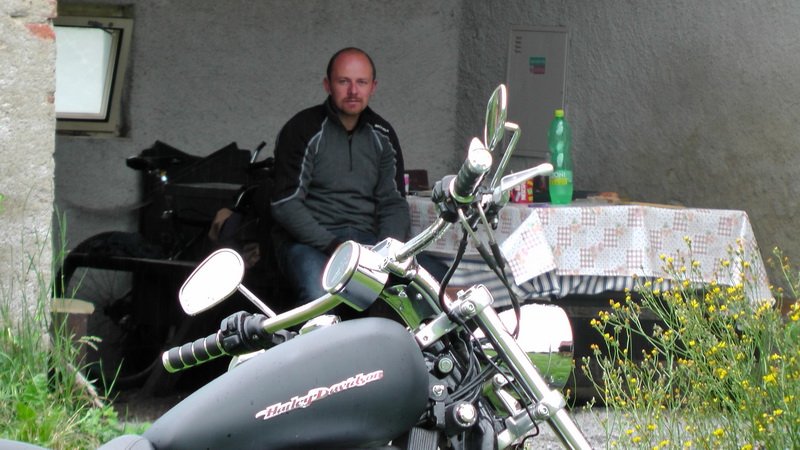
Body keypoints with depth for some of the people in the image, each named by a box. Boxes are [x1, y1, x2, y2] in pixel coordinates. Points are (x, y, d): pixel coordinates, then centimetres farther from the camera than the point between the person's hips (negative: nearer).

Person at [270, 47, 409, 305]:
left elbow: (393, 202, 14)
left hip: (364, 238, 4)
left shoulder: (382, 135, 14)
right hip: (307, 240, -4)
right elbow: (285, 204, -9)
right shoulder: (302, 130, -3)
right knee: (320, 293, -37)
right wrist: (332, 244, -19)